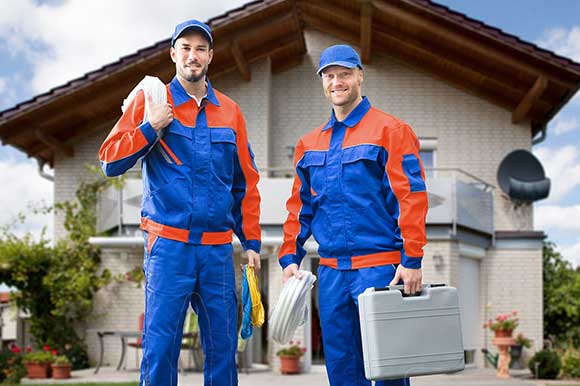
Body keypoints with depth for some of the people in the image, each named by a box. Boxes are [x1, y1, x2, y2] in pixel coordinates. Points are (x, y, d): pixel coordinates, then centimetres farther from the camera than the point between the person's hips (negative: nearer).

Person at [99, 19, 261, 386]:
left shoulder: (230, 112, 14)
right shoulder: (151, 102, 5)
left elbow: (247, 182, 16)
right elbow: (110, 160, 0)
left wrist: (252, 240, 11)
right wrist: (149, 129, -13)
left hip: (218, 248, 3)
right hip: (168, 245, -3)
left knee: (222, 345, 6)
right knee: (160, 345, -5)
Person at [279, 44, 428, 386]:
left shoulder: (390, 130, -2)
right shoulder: (309, 144, 15)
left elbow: (411, 197, -9)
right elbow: (300, 205, 19)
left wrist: (412, 260, -15)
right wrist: (290, 257, 9)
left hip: (379, 266, -5)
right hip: (330, 270, 5)